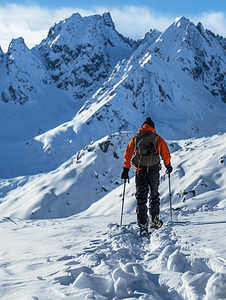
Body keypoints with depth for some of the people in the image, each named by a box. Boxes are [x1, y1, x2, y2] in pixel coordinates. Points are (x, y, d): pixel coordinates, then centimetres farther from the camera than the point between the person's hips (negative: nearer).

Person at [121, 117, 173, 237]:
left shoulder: (135, 139, 10)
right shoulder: (158, 139, 6)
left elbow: (128, 155, 7)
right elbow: (166, 154, 11)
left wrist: (125, 170, 12)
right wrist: (168, 166, 27)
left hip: (140, 172, 0)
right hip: (154, 170, 0)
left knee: (141, 199, 3)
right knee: (154, 196, 19)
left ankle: (143, 227, -3)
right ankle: (155, 220, 22)